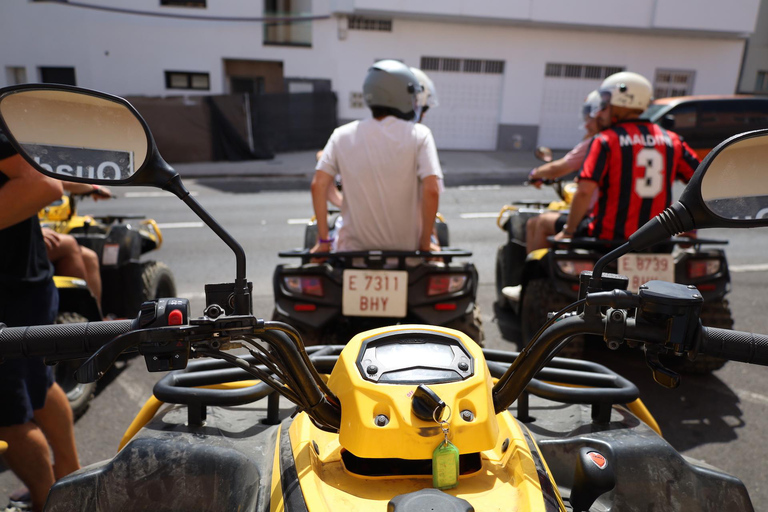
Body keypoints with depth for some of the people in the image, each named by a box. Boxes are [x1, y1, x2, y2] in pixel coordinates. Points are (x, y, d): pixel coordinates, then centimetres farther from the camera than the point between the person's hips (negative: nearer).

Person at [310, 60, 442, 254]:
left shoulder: (343, 135, -1)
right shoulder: (419, 134, -9)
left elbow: (318, 185, -7)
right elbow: (431, 191, -19)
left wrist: (323, 241, -2)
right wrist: (425, 244, -7)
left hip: (355, 247, 2)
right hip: (406, 248, -1)